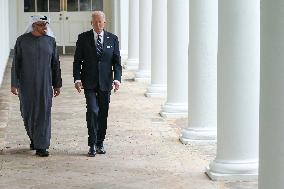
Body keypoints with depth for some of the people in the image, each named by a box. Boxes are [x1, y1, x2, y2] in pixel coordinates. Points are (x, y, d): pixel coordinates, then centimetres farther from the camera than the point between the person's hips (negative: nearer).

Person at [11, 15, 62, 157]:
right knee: (27, 113, 8)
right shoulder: (22, 40, -3)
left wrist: (57, 85, 6)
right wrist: (14, 84, -7)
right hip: (26, 83, 0)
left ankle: (41, 147, -2)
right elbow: (16, 63, -2)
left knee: (43, 113, -5)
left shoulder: (50, 41, 2)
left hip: (45, 83, 0)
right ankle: (34, 138, 34)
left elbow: (55, 64, 6)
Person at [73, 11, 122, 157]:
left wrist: (117, 78, -10)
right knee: (92, 111, -13)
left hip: (105, 82, 2)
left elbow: (116, 61, 4)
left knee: (103, 114, 8)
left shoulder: (112, 39, 5)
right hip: (89, 82, -2)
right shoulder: (83, 38, 2)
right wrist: (77, 78, -9)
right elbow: (77, 60, 2)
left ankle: (100, 143, 21)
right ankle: (92, 145, -6)